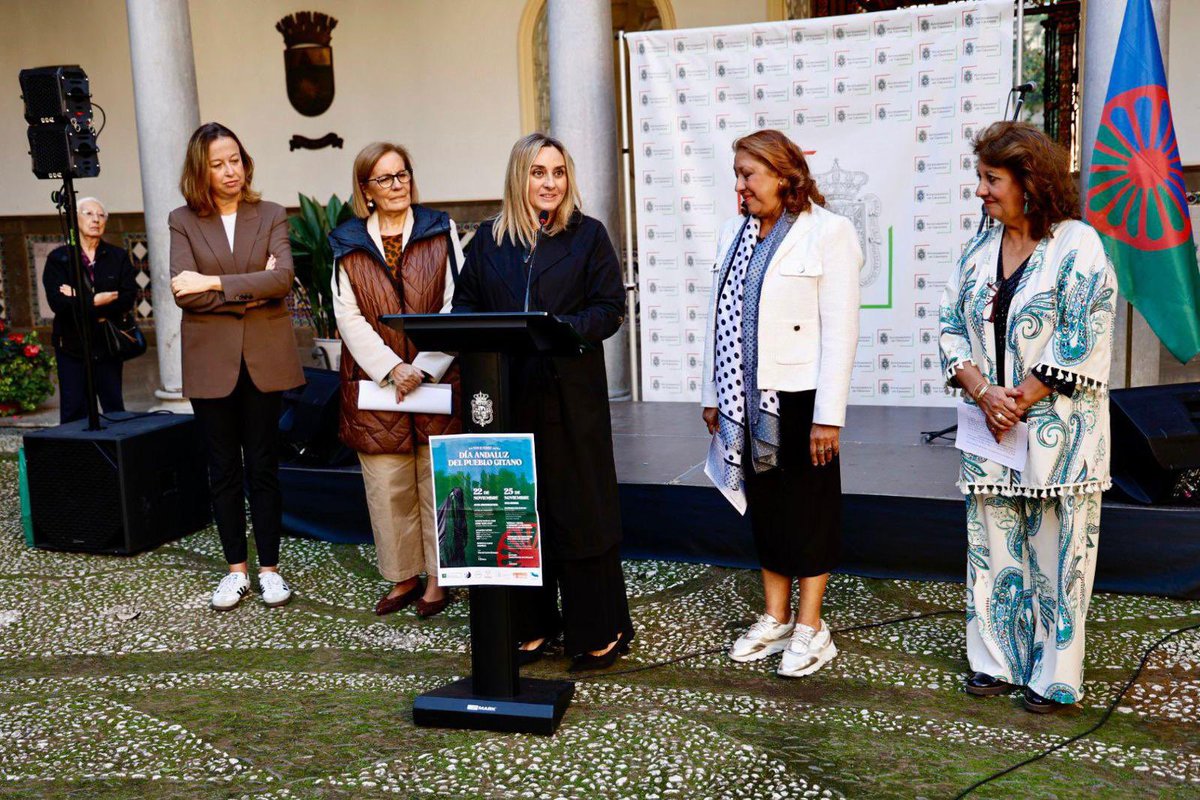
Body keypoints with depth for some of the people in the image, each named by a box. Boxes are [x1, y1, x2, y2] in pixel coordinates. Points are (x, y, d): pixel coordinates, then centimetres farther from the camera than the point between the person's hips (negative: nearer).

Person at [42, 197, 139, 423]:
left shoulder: (118, 257, 7)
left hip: (108, 345, 1)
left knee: (115, 410, 4)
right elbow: (56, 302, -11)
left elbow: (128, 299, -8)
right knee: (74, 412, 0)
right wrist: (96, 300, -16)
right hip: (72, 345, -1)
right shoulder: (58, 258, 4)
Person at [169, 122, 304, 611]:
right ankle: (236, 568, 18)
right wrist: (248, 294, -13)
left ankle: (269, 567, 15)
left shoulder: (271, 216, 5)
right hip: (212, 361, 0)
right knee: (223, 469, 7)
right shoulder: (183, 221, 4)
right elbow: (183, 292, -9)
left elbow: (283, 278, -12)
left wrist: (215, 284, -15)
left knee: (262, 466, 4)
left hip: (264, 359, 0)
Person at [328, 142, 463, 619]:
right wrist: (392, 368, -12)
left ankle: (438, 578, 15)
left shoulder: (440, 232, 5)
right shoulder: (348, 244, 8)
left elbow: (455, 306, -3)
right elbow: (348, 317, 0)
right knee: (387, 486, 4)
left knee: (438, 482, 3)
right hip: (375, 384, 1)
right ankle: (402, 577, 18)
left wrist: (425, 367, -14)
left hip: (437, 381, -1)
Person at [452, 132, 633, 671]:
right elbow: (464, 303, 13)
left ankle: (598, 631, 14)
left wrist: (563, 330, -20)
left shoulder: (588, 235, 3)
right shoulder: (489, 239, 11)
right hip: (505, 397, 3)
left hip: (570, 394, -3)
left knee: (580, 511, 2)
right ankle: (532, 625, 22)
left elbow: (610, 308, -3)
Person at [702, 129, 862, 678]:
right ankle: (775, 620, 27)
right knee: (764, 508, 14)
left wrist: (828, 416, -16)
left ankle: (810, 629, 16)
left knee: (809, 509, 4)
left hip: (798, 397, -6)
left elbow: (840, 330, -13)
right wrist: (713, 395, 13)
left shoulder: (827, 232, -9)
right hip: (747, 398, 7)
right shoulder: (735, 235, 12)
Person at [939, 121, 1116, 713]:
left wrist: (1019, 399, -14)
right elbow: (952, 327, 7)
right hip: (988, 427, 5)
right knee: (993, 545, 11)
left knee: (1055, 548, 3)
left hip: (1057, 428, -5)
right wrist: (982, 392, -9)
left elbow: (1083, 343, -14)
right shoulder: (979, 251, 9)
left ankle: (1053, 675, 17)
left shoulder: (1077, 246, -8)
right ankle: (997, 661, 25)